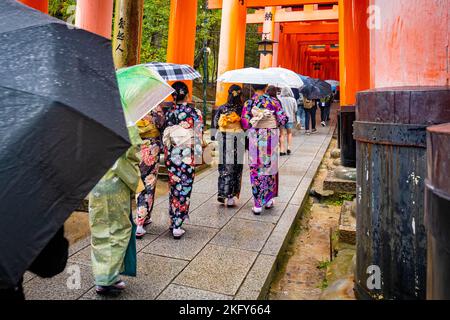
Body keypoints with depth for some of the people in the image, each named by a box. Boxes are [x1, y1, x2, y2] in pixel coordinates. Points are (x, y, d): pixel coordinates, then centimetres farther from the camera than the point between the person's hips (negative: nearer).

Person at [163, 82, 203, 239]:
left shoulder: (168, 113, 2)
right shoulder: (194, 112, -6)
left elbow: (165, 136, 4)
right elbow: (198, 136, -7)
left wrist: (166, 154, 13)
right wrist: (198, 156, 1)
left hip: (171, 155, 3)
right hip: (188, 155, -3)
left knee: (174, 187, 15)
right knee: (184, 189, 3)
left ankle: (173, 221, 24)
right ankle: (177, 226, 3)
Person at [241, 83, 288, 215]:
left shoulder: (248, 103, -5)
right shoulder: (273, 102, -4)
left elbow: (244, 124, -6)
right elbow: (283, 120, -3)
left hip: (255, 140, -1)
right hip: (271, 140, 1)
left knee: (256, 170, 5)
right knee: (270, 167, 16)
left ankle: (257, 205, 6)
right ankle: (269, 199, 27)